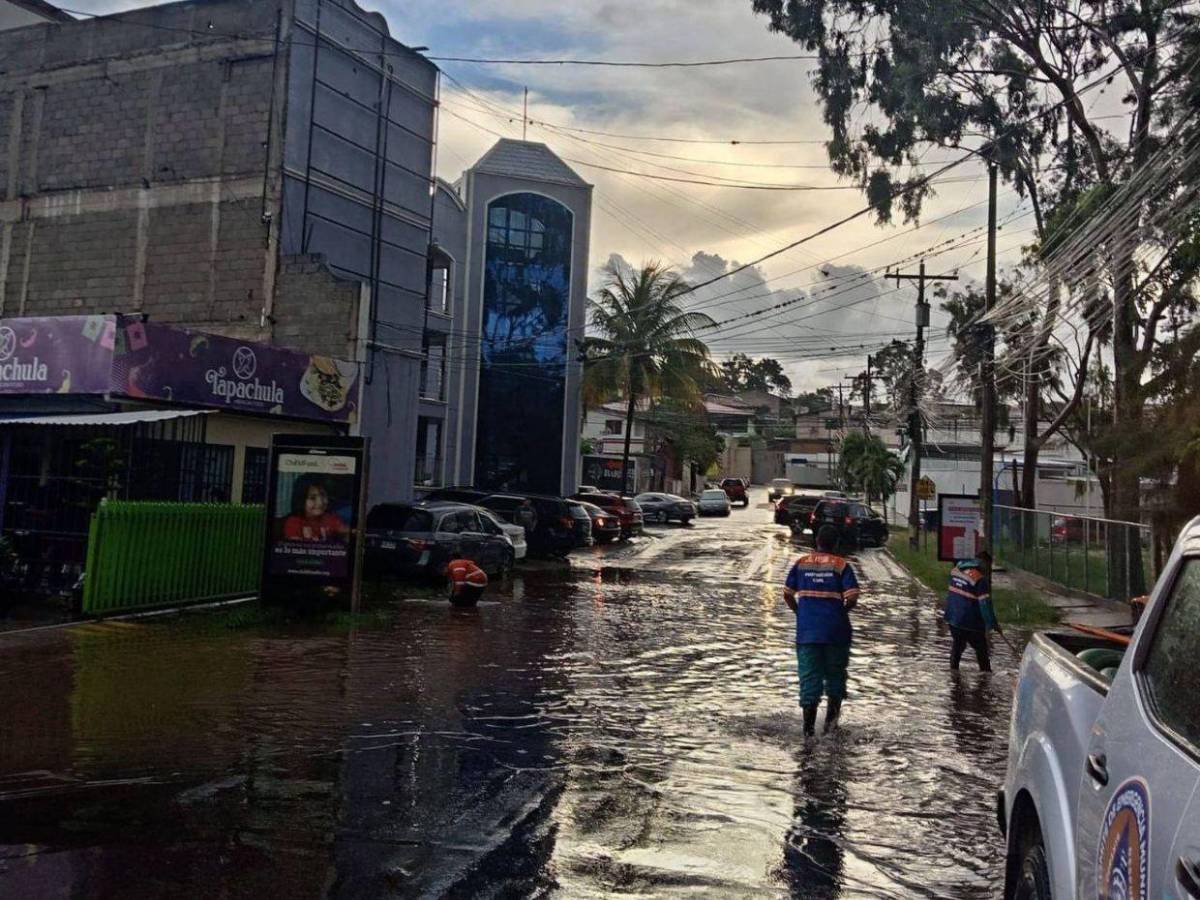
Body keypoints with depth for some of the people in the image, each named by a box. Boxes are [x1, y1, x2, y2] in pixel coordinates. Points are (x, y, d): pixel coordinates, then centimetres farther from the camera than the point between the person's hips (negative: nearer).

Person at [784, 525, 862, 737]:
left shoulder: (801, 563, 3)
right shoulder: (842, 566, -5)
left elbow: (788, 595, 5)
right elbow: (852, 599, -13)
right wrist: (843, 611, 6)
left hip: (806, 631, 2)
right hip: (836, 631, -1)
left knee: (809, 676, 4)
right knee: (835, 674, 16)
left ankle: (808, 726, 1)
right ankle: (831, 719, 17)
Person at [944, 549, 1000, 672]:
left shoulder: (956, 570, 2)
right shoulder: (980, 579, -19)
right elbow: (985, 604, -18)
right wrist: (993, 624, -8)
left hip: (952, 617, 7)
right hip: (970, 622, -7)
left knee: (957, 643, 26)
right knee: (981, 649, 10)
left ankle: (953, 668, 32)